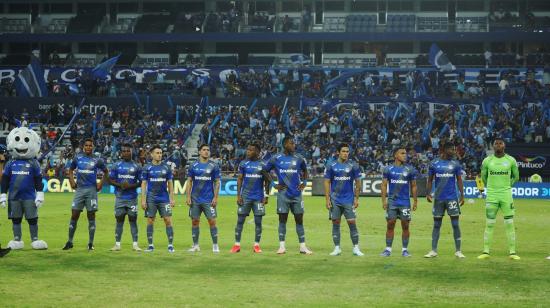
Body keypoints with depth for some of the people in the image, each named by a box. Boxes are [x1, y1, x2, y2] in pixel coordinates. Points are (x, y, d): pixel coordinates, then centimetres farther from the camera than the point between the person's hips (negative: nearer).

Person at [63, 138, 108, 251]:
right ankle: (70, 242, 9)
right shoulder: (78, 158, 6)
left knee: (91, 216, 1)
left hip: (91, 190, -1)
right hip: (79, 189, 1)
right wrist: (71, 181, 6)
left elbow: (106, 172, 16)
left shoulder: (97, 161, 2)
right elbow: (71, 170, 20)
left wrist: (101, 183, 5)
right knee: (74, 215, 0)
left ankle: (90, 243, 7)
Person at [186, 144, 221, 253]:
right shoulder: (193, 166, 5)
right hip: (195, 199, 2)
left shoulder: (214, 166, 2)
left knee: (212, 221, -5)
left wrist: (215, 197, -5)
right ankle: (195, 245, 15)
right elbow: (189, 181, 7)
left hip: (209, 199, -2)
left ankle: (215, 245, 3)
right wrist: (188, 197, -1)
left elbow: (217, 182, 3)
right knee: (195, 221, 5)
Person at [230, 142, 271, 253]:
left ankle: (256, 245, 10)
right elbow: (239, 179, 3)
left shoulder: (263, 165, 3)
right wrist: (238, 195, -4)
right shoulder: (243, 164, 3)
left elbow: (267, 181, 8)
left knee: (258, 221, 2)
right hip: (245, 197, 0)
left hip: (259, 197, 0)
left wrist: (266, 196, 2)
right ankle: (237, 244, 4)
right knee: (240, 220, -1)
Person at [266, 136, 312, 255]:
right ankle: (282, 246, 8)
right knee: (282, 219, 2)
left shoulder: (298, 158, 4)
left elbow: (305, 171, 21)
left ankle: (303, 247, 9)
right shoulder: (276, 159, -1)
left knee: (299, 219, 4)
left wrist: (304, 182, 6)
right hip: (283, 194, -2)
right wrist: (274, 185, 3)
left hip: (296, 194, 2)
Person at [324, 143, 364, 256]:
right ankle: (337, 248, 11)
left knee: (352, 223, -3)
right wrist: (327, 199, -3)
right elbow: (327, 182, 4)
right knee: (335, 223, 4)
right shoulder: (331, 166, 2)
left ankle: (356, 248, 4)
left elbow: (357, 182, 5)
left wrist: (356, 198, -1)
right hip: (335, 199, 1)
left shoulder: (353, 166, 1)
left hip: (349, 199, -1)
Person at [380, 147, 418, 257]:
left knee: (405, 226, 1)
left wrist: (415, 201, 2)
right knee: (390, 225, 0)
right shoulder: (388, 169, 2)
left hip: (405, 202, 0)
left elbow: (413, 186, 7)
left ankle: (404, 249, 10)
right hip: (392, 202, 0)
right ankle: (388, 249, 7)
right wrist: (384, 200, -5)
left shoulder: (410, 169, 3)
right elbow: (384, 185, 3)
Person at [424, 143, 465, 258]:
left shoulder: (455, 164, 5)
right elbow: (430, 181, 8)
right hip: (438, 198, 0)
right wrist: (428, 194, -4)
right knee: (436, 225, 5)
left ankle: (458, 251, 4)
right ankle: (433, 251, 10)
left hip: (452, 198, 0)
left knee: (455, 224, -2)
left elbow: (459, 181, 6)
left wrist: (462, 195, -2)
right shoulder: (434, 164, 4)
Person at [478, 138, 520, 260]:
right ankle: (486, 252, 6)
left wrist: (507, 186, 12)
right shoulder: (487, 161, 1)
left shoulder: (511, 160, 1)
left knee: (509, 224, -1)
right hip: (491, 196, 0)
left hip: (506, 196, 0)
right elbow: (483, 177, 16)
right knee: (489, 224, 1)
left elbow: (516, 176, 15)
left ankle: (512, 252, 3)